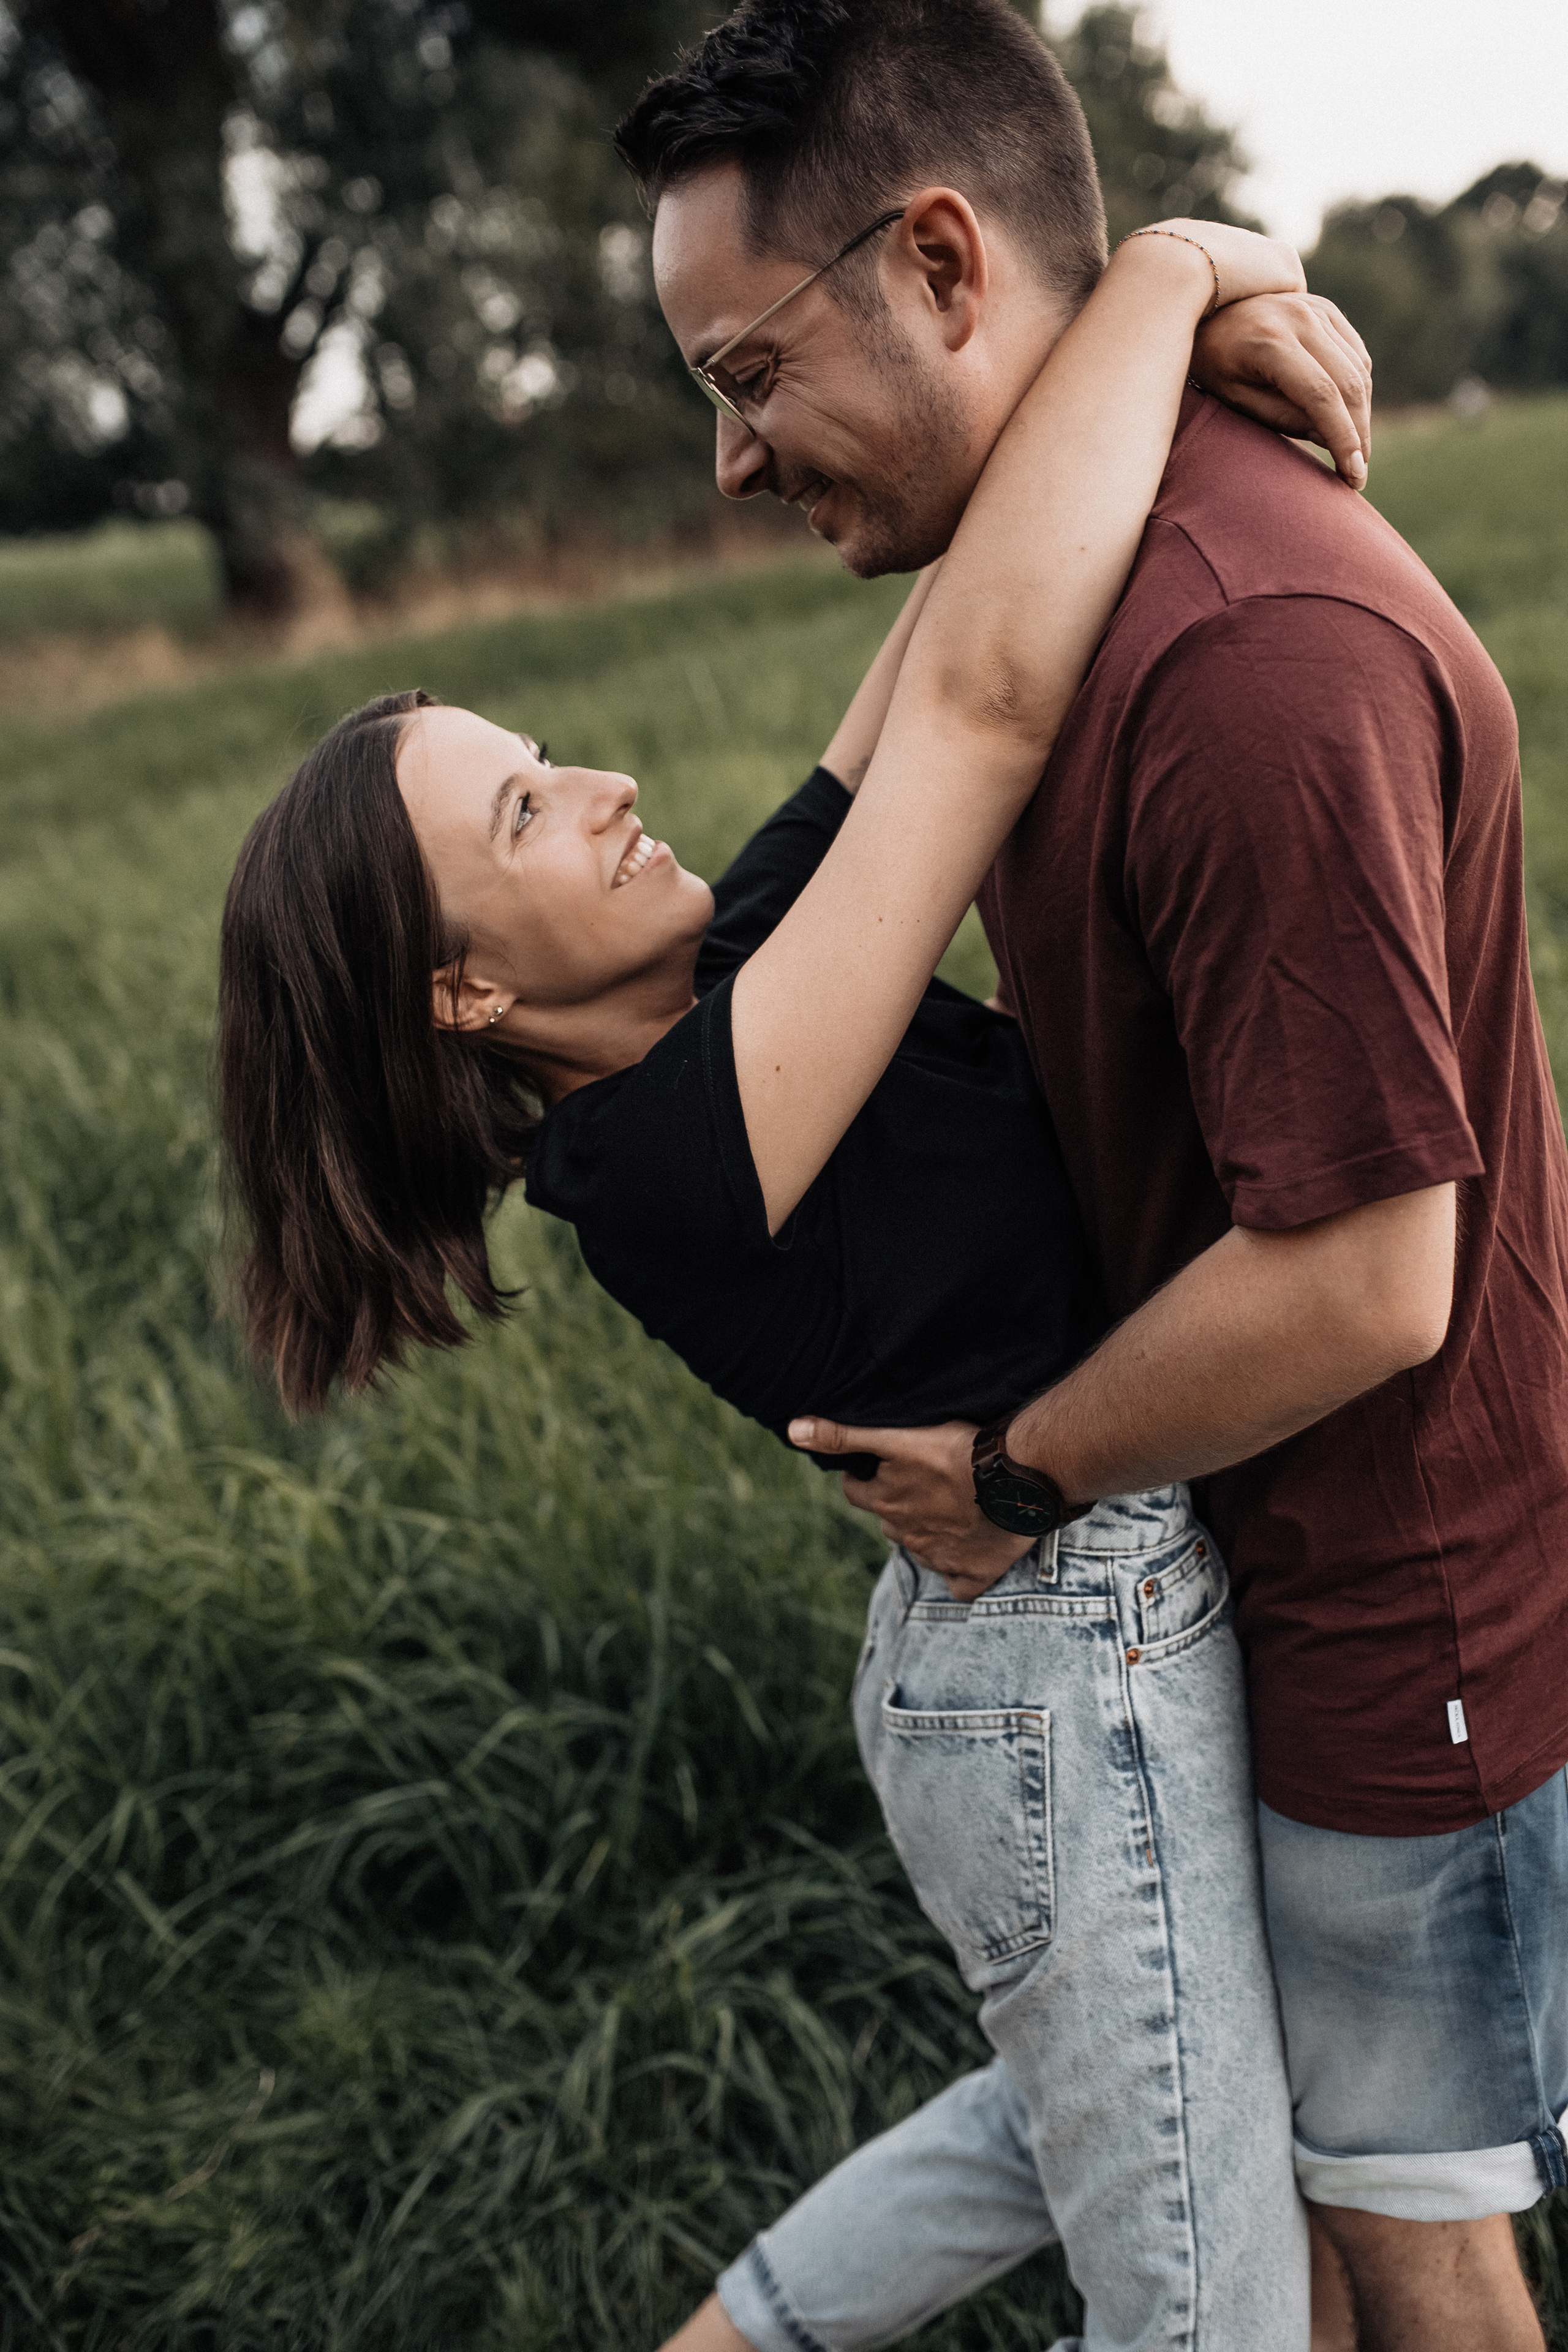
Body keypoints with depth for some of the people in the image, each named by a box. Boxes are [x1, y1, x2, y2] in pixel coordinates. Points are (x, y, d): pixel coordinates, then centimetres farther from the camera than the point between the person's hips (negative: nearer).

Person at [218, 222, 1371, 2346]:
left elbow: (934, 662, -2)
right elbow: (990, 692, -37)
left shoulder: (720, 967, -3)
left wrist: (1208, 345, -15)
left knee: (1074, 2132, 30)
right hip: (1075, 1687, -9)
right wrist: (1167, 270, -28)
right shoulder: (677, 1161, -28)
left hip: (1115, 1608, 9)